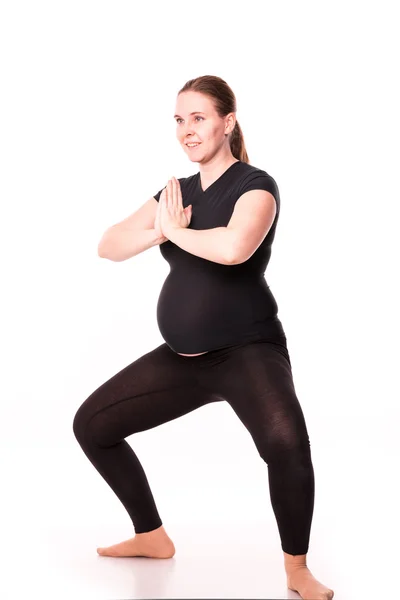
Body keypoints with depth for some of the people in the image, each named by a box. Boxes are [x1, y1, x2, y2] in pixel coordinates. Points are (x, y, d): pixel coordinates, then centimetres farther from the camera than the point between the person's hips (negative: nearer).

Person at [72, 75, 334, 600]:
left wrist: (176, 231, -15)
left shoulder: (254, 185, -10)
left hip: (247, 350, -7)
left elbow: (234, 248, -32)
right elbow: (107, 247, 5)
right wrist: (157, 231, -14)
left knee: (285, 440, -36)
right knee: (91, 424, 11)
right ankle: (152, 537, 27)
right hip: (181, 356, 8)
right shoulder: (176, 193, 11)